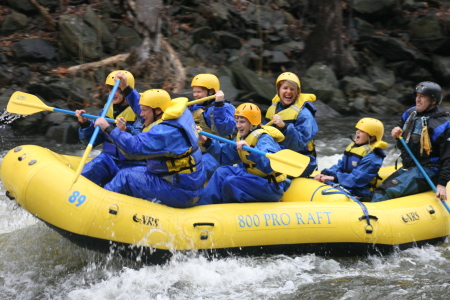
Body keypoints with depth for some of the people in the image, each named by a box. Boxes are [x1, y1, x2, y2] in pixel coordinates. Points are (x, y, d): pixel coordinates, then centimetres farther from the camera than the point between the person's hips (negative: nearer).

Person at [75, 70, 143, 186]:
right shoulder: (106, 111, 11)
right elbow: (92, 140, 12)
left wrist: (126, 131, -39)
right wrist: (84, 124, -6)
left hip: (132, 163, -4)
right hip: (109, 160, 4)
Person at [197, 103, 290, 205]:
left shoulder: (264, 139, -21)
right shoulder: (242, 137, 8)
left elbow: (269, 166, -38)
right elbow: (225, 156, 16)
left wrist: (250, 150, -50)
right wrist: (207, 141, 9)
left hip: (272, 187, -10)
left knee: (231, 182, -22)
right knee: (222, 172, 4)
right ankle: (201, 206, 5)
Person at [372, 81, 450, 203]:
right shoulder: (411, 113, 10)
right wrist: (397, 132, 5)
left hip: (428, 172, -9)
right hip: (407, 168, 9)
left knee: (389, 191, -26)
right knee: (379, 193, -4)